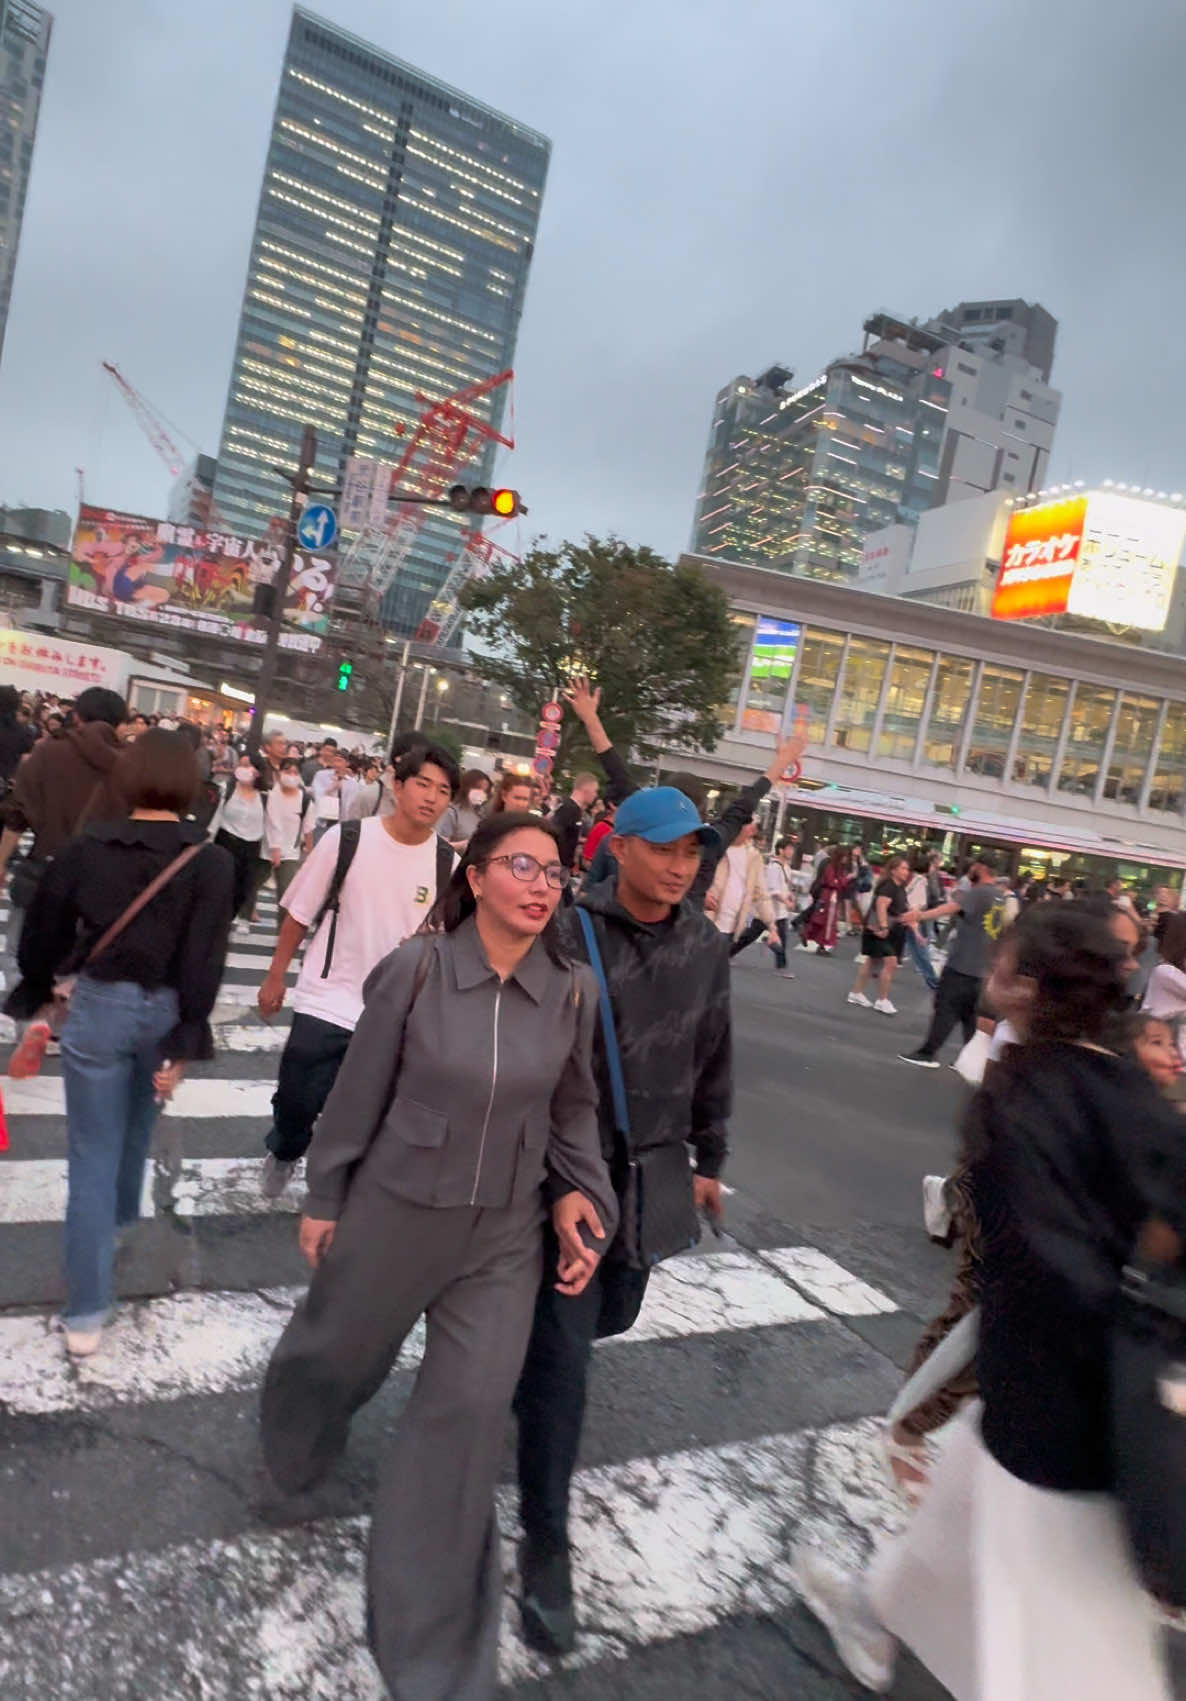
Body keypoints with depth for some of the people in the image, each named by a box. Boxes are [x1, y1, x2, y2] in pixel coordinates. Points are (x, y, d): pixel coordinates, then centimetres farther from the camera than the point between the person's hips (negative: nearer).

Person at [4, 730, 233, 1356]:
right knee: (135, 1124, 28)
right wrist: (185, 1044, -10)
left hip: (97, 1004, -1)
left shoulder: (85, 847, -7)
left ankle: (87, 1315, 9)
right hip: (164, 1010, 1)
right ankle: (121, 1216, 55)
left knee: (91, 1155, 7)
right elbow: (204, 962, -15)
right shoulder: (211, 861, -10)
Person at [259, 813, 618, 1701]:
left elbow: (574, 1108, 3)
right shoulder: (416, 969, -18)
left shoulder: (576, 991, -11)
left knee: (471, 1414, 6)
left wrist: (582, 1196, -6)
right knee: (339, 1354, 23)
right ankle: (297, 1450, 62)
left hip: (505, 1234, 1)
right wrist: (324, 1199, 1)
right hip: (394, 1211, -1)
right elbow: (359, 1093, -7)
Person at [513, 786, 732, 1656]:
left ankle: (523, 1350, 56)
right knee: (564, 1352, 0)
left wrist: (709, 1160, 14)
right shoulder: (571, 934, -20)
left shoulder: (705, 944, -2)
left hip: (656, 1167, 6)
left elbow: (713, 1058, 8)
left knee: (610, 1315, 23)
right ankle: (547, 1542, 18)